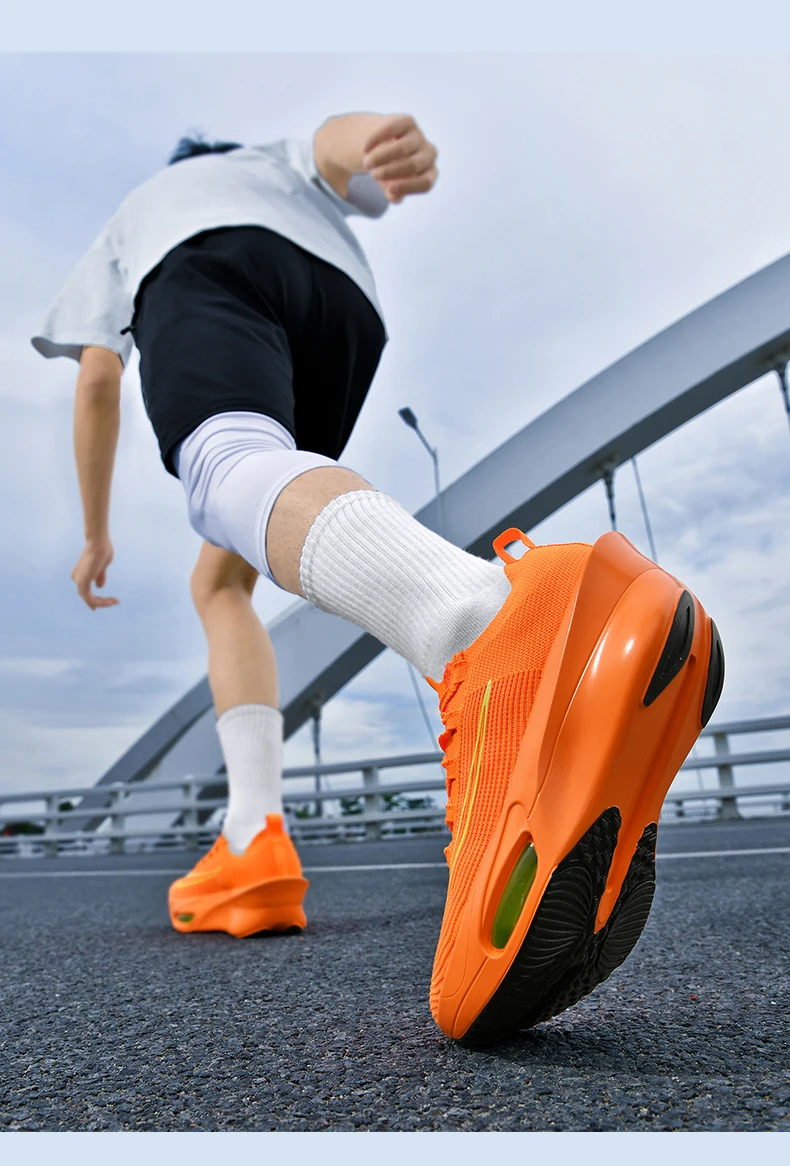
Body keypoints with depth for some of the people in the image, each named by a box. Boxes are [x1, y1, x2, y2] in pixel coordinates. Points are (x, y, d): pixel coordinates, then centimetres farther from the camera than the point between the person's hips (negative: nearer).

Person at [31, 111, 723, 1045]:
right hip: (345, 303, 3)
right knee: (220, 580, 13)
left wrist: (97, 535, 46)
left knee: (230, 473, -36)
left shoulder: (134, 213, 46)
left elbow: (96, 382, 37)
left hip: (200, 273, -2)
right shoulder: (286, 165, 46)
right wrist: (392, 137, -9)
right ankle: (253, 848, -5)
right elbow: (339, 136, 18)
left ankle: (496, 630, -74)